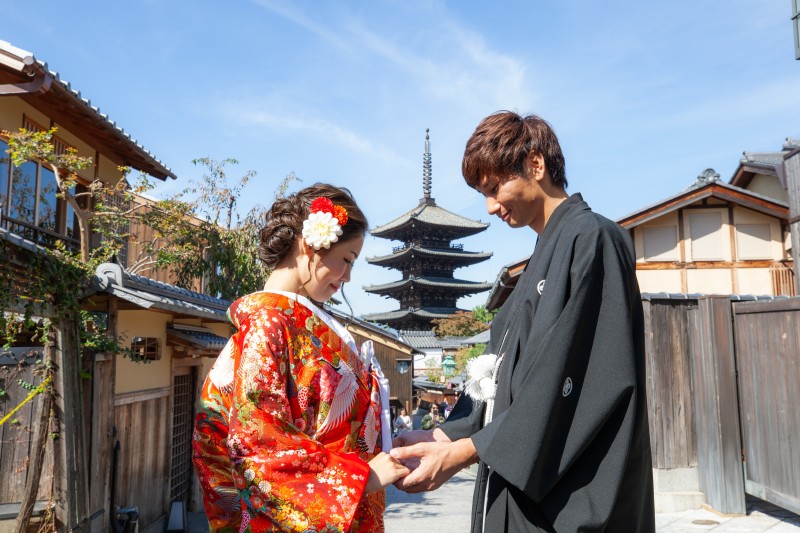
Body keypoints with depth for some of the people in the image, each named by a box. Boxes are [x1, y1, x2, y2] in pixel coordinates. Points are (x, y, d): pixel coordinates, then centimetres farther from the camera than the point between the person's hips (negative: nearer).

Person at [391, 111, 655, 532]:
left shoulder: (590, 238, -12)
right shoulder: (546, 253, 14)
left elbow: (561, 377, -20)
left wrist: (463, 451, -18)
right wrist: (445, 435, 1)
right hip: (526, 479, 8)